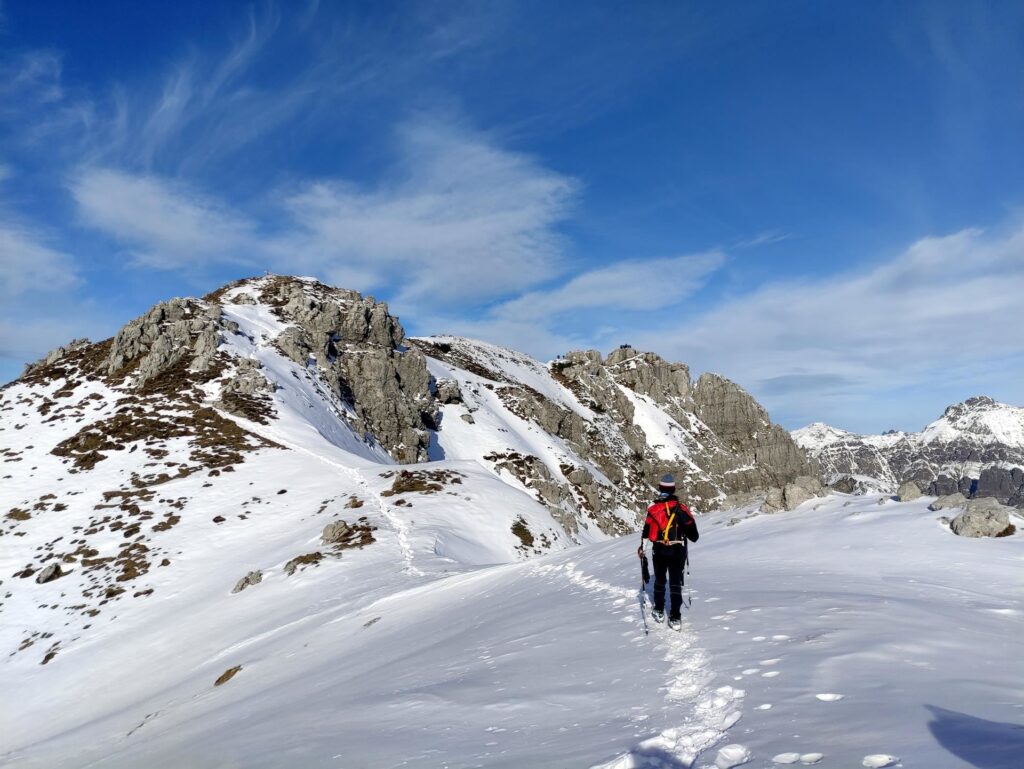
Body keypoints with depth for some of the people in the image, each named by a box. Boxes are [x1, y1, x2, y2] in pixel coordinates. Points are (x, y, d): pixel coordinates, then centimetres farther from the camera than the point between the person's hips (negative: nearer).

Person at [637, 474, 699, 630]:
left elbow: (646, 532, -3)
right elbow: (693, 534, -2)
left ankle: (659, 611, 28)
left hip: (659, 551, 0)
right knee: (676, 583, 4)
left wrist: (642, 547, 12)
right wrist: (693, 537, 21)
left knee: (659, 580, 19)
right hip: (678, 552, 0)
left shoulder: (653, 510, -10)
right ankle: (675, 618, -1)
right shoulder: (682, 508, -8)